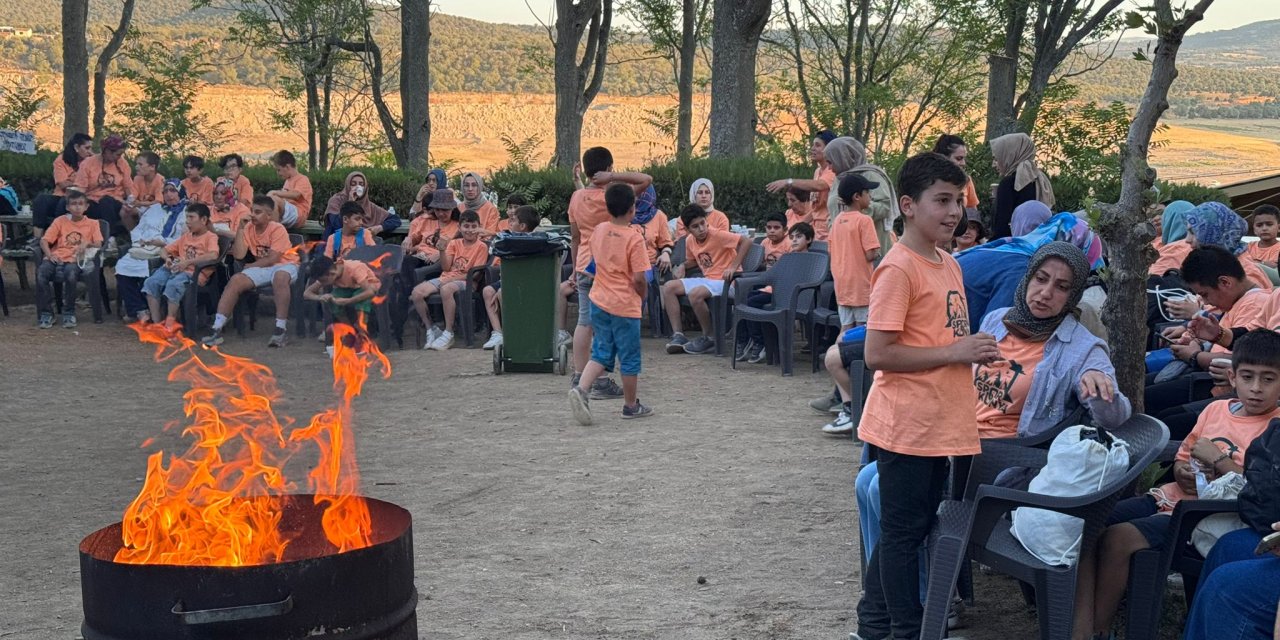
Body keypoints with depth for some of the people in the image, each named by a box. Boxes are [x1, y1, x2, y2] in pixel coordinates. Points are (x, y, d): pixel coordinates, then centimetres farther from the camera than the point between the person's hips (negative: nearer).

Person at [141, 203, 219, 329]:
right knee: (151, 282, -20)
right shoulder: (185, 236, 24)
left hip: (195, 273, -7)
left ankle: (170, 323, -26)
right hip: (176, 270, 7)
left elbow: (213, 256, -20)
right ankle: (156, 321, -18)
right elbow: (165, 250, 29)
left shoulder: (210, 237, 1)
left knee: (173, 285, -37)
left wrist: (188, 262, -23)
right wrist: (167, 259, 4)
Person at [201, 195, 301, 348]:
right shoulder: (248, 228, 3)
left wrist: (251, 266, -6)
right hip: (261, 268, 6)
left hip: (284, 265, -6)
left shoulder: (277, 229, -13)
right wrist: (240, 229, -9)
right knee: (235, 280, -17)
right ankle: (217, 329, -20)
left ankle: (281, 329, -38)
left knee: (280, 277, -40)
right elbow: (238, 255, -7)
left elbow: (273, 259, -18)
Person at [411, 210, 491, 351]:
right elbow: (446, 267, 7)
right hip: (445, 278, 5)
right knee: (416, 292, -20)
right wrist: (442, 250, -9)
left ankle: (448, 334, -30)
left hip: (464, 281, -5)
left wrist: (451, 279, -14)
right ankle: (431, 329, -5)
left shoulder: (481, 247, 0)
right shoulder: (454, 243, 15)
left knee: (446, 289, -40)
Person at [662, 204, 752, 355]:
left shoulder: (717, 235, -19)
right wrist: (683, 267, 1)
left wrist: (734, 267, -27)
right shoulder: (690, 240, 3)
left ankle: (710, 338, -13)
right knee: (669, 287, -2)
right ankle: (678, 335, -6)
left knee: (695, 294, -33)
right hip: (707, 279, 8)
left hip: (724, 281, -8)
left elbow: (746, 241, -25)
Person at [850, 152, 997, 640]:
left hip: (940, 423, 9)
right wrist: (953, 353, -19)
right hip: (907, 426, -9)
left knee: (911, 527, 18)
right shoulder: (898, 269, -16)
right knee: (903, 532, 4)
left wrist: (975, 351, 5)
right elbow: (877, 354, -21)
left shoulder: (948, 264, 12)